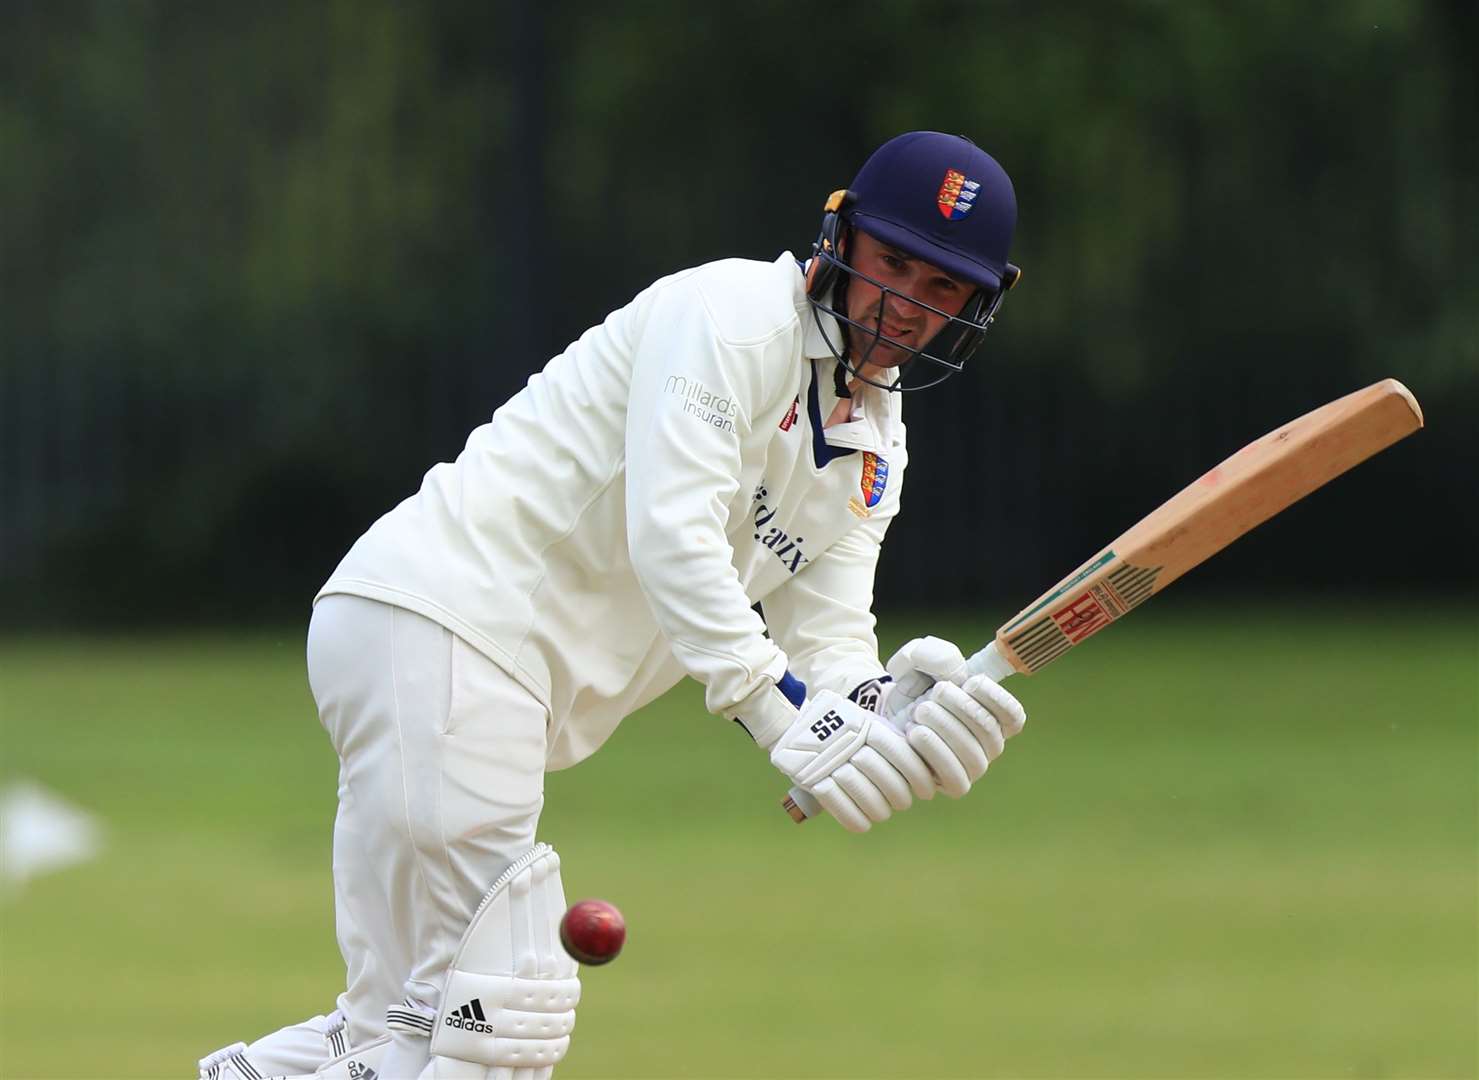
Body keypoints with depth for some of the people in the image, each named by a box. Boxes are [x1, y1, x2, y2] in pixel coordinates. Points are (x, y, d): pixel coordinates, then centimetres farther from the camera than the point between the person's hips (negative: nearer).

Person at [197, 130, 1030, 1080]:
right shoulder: (730, 315, -9)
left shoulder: (873, 453, 18)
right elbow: (669, 538, -21)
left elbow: (827, 647, 8)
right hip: (435, 620, -10)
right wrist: (783, 715, -29)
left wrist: (892, 714, -16)